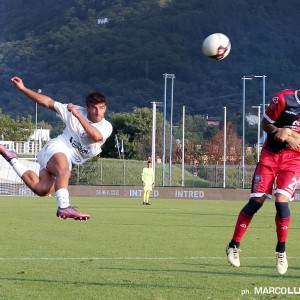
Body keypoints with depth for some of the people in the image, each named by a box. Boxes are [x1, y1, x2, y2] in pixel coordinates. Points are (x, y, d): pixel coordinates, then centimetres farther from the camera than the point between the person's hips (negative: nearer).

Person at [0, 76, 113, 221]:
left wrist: (78, 116, -34)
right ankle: (64, 207, -51)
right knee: (64, 170, -38)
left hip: (69, 159, 4)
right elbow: (47, 102, 0)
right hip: (57, 148, -4)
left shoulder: (106, 126, -7)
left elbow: (97, 136, -30)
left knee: (42, 189, -11)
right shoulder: (75, 111, -7)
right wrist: (23, 88, -4)